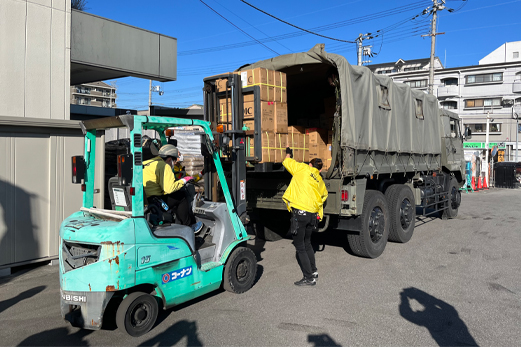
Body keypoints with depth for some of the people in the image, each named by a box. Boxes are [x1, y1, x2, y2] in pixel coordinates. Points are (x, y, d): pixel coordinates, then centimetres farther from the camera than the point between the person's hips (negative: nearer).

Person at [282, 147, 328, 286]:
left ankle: (309, 278, 4)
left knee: (300, 245, 2)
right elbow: (324, 195, 22)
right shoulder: (320, 181, 16)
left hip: (300, 212, -7)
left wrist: (288, 153, 29)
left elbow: (287, 162, 9)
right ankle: (313, 271, 36)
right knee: (307, 243, 25)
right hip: (312, 214, 7)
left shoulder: (304, 169, 0)